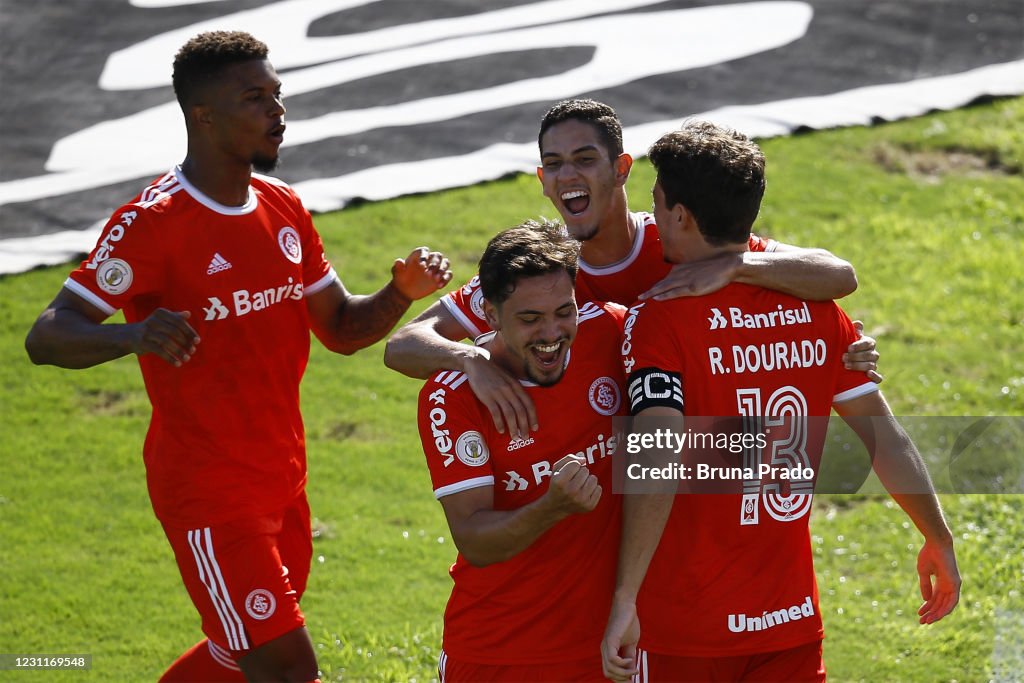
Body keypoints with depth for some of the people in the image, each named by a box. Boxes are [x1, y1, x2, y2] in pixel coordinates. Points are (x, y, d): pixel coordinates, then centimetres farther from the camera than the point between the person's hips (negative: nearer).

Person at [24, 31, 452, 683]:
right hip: (209, 491, -8)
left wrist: (401, 293, -6)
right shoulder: (152, 223, -17)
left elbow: (342, 328, 15)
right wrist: (134, 334, -42)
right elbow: (46, 337, -21)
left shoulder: (284, 208, 7)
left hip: (283, 477, 8)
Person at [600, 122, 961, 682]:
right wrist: (939, 541, 18)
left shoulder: (659, 319, -13)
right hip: (794, 619, 4)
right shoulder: (814, 307, 3)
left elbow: (657, 464, -24)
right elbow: (886, 439, 5)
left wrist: (625, 599, -26)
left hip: (685, 634, -4)